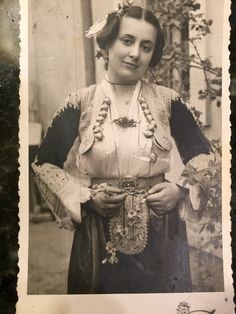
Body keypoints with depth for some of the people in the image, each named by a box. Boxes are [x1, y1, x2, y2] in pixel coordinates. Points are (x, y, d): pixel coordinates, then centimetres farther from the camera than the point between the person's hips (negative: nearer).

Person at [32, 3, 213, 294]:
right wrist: (84, 198, -11)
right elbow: (44, 163, 1)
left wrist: (181, 189, -8)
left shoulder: (167, 101, -2)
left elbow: (202, 155, 8)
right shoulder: (79, 104, -5)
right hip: (100, 240, 0)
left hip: (161, 236, 1)